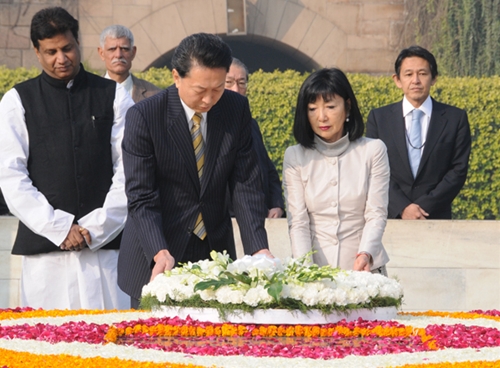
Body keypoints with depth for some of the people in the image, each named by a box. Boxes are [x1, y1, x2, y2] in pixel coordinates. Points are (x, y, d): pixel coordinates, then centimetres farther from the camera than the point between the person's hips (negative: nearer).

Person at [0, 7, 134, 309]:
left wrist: (96, 228, -5)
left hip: (106, 244, 0)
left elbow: (128, 170, 5)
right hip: (44, 248, 0)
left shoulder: (113, 96, 10)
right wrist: (59, 228, -7)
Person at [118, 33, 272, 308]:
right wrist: (160, 253, -31)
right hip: (155, 256, -3)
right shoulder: (143, 117, -13)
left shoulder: (236, 109, -2)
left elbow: (245, 185, -3)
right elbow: (141, 198, -16)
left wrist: (259, 248, -16)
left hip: (215, 251, 3)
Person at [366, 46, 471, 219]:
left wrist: (425, 206, -11)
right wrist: (402, 207, -13)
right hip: (391, 217, 1)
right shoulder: (378, 118, 6)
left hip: (436, 218, 0)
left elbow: (458, 171, -1)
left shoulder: (455, 119, 4)